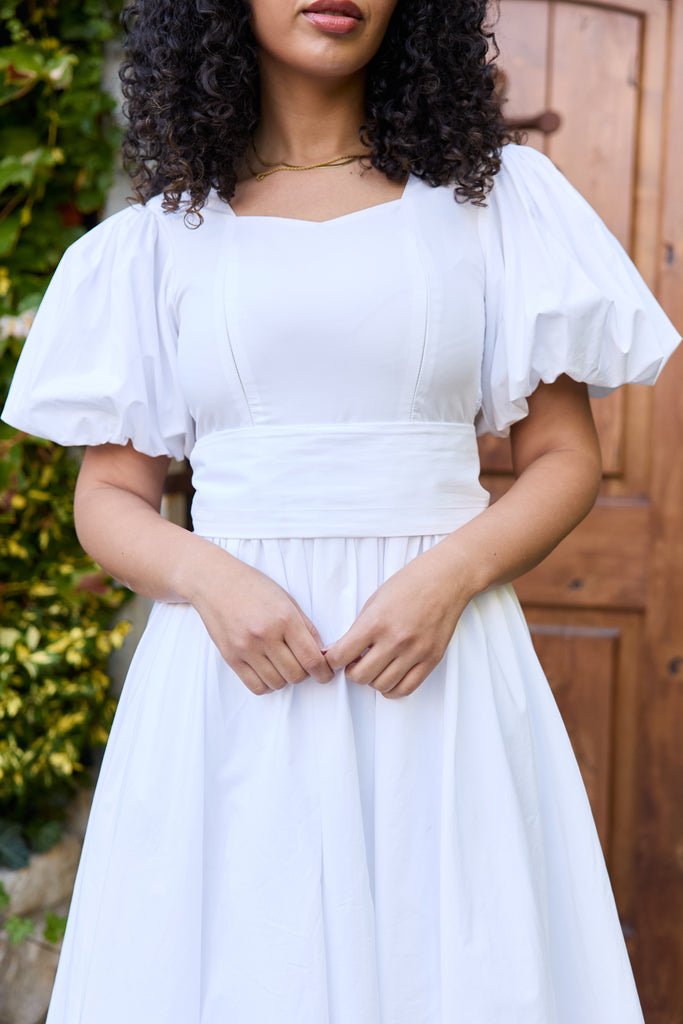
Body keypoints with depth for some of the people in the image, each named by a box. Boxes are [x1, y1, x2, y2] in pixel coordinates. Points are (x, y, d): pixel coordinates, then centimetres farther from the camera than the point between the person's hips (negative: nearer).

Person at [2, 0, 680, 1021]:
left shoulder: (496, 197, 8)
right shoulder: (157, 238, 9)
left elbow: (564, 457, 6)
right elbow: (108, 496, 8)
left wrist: (450, 573, -12)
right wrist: (210, 579, -12)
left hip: (442, 657, 0)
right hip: (229, 664, 0)